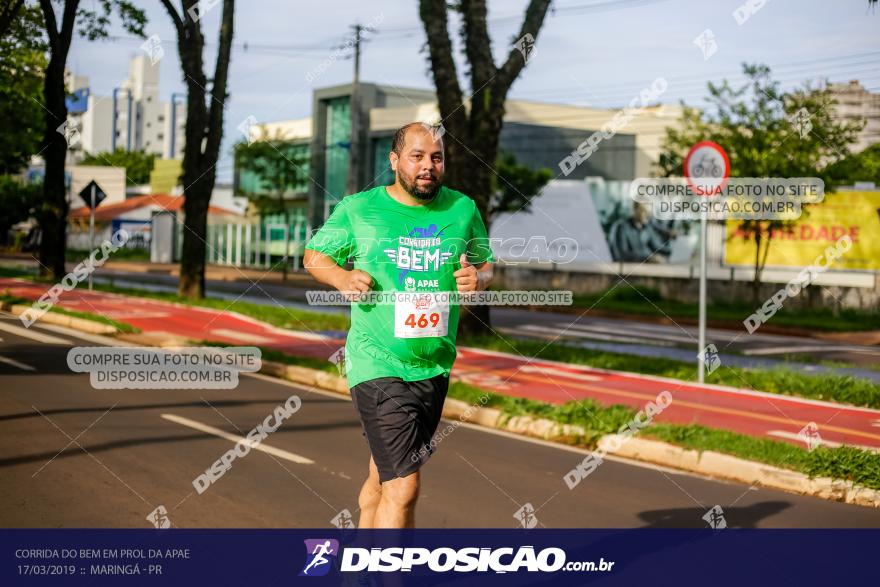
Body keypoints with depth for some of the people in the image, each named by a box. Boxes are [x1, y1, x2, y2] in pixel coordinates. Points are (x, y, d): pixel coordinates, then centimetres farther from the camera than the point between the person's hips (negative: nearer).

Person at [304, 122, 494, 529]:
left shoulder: (463, 209, 5)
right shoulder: (357, 209, -3)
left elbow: (486, 264, 17)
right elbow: (313, 255, 8)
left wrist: (478, 278, -7)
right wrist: (342, 277, -13)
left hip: (435, 368, 5)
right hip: (377, 367, -5)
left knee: (383, 478, 20)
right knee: (403, 489, -14)